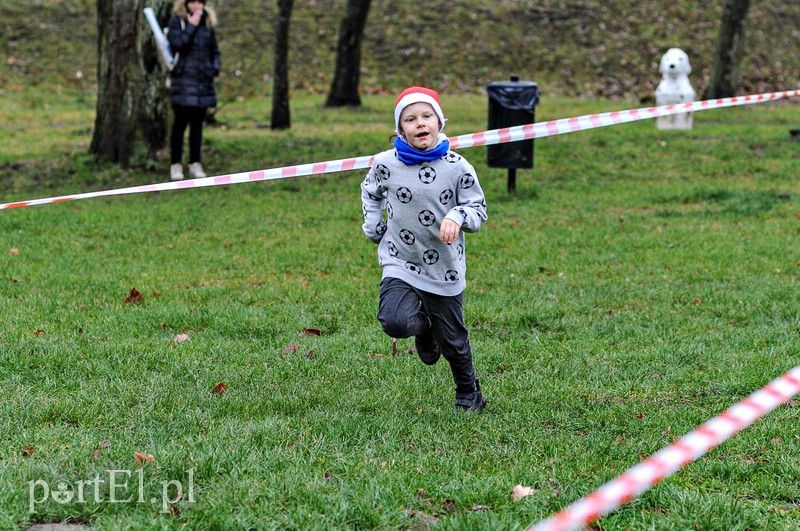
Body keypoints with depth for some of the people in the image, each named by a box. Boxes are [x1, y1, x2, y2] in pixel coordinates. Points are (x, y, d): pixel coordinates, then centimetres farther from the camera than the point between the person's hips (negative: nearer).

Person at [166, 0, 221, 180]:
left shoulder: (207, 23, 12)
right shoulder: (177, 22, -2)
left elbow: (214, 52, 19)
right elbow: (177, 44, -18)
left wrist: (215, 68, 2)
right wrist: (191, 26, -17)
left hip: (203, 82, 4)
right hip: (183, 80, -4)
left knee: (197, 124, 7)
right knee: (180, 123, -2)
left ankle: (195, 164, 13)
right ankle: (175, 165, 3)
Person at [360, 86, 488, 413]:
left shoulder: (456, 167, -8)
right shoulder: (386, 164, -6)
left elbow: (478, 209, -1)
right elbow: (370, 192, 16)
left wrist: (457, 217, -22)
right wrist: (374, 229, 7)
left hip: (444, 267, 0)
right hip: (400, 263, 0)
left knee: (452, 340, 9)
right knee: (394, 323, -24)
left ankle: (469, 395, 36)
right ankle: (423, 326, 14)